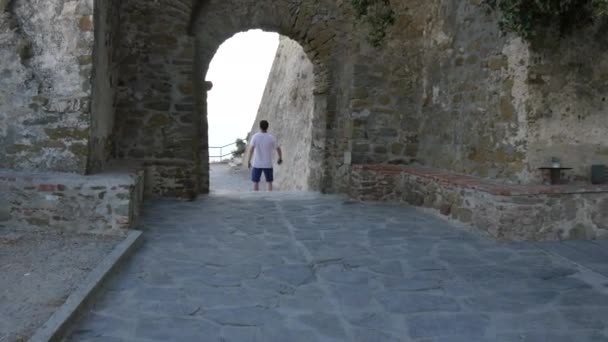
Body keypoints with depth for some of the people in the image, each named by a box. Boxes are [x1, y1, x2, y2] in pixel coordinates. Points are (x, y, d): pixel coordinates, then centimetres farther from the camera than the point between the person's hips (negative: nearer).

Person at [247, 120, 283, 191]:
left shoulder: (255, 136, -7)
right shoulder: (271, 138, -5)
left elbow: (251, 149, -17)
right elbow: (278, 149, 1)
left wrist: (249, 161, -15)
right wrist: (280, 158, 17)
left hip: (257, 164, 0)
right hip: (268, 164, 0)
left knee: (256, 182, 8)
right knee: (269, 182, 12)